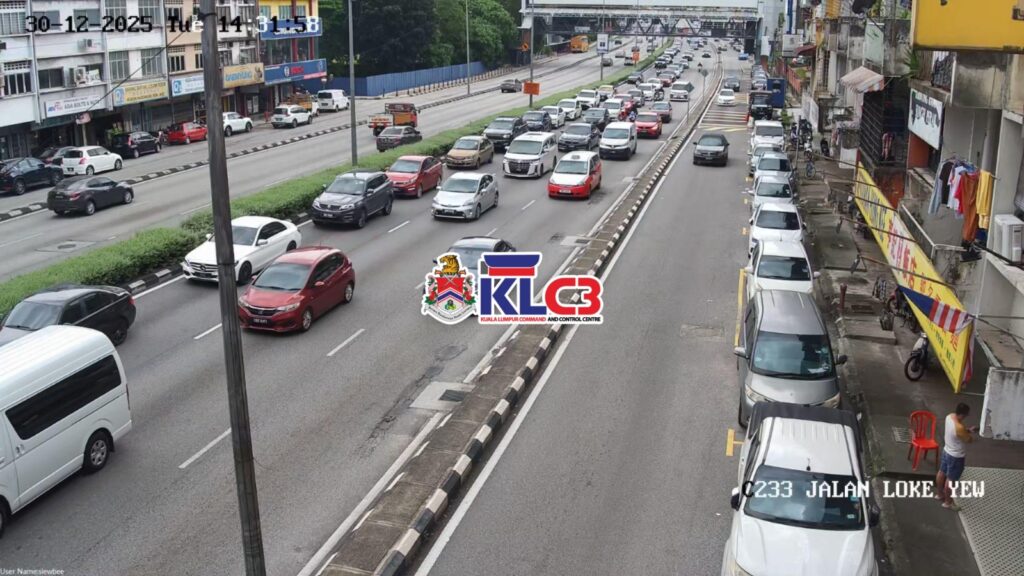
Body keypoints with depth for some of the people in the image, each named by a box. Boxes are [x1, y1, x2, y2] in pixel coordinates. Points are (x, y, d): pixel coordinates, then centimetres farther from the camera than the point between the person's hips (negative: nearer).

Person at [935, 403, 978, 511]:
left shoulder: (949, 416, -11)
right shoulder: (959, 428, -36)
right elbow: (970, 440, -18)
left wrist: (968, 430, 1)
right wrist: (971, 433, 2)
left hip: (946, 451, 9)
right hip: (956, 457, -9)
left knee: (942, 472, 25)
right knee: (951, 479, 9)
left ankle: (939, 494, 45)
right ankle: (948, 502, 26)